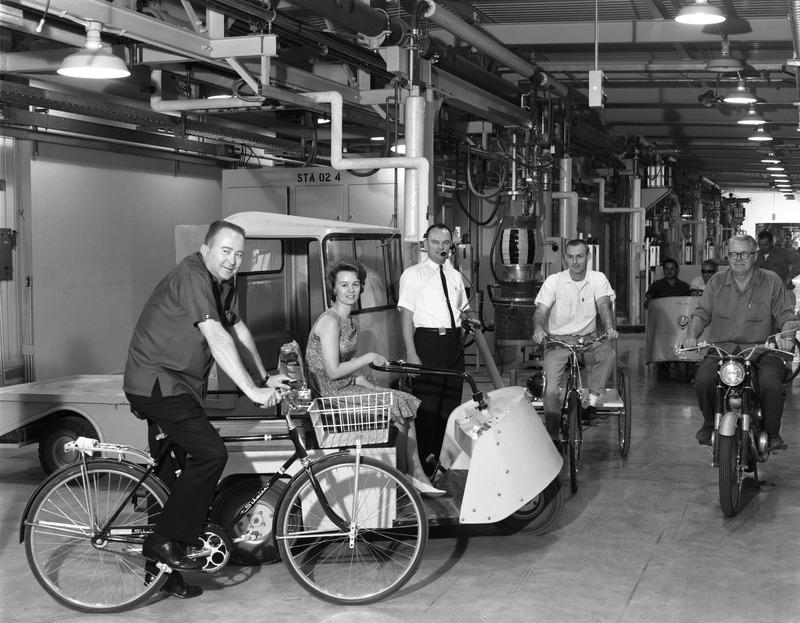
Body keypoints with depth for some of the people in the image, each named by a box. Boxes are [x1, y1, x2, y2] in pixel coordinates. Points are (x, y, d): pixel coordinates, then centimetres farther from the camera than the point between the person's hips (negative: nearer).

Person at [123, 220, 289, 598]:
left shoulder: (224, 282, 9)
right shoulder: (191, 276, -20)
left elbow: (238, 329, 17)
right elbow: (216, 337, -29)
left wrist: (265, 377, 9)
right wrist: (251, 391, -32)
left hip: (178, 386, 10)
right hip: (157, 382, -10)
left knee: (173, 470, 12)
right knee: (211, 453, -19)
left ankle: (162, 567, 21)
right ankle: (166, 542, -11)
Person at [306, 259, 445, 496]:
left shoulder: (349, 320, 12)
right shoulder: (330, 321, -18)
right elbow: (333, 371, -22)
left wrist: (373, 389, 1)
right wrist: (369, 357, -14)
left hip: (347, 386, 9)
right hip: (332, 394, -9)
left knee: (405, 403, -1)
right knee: (400, 408, -10)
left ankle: (416, 477, -1)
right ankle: (406, 475, 7)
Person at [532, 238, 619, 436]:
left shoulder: (598, 279, 2)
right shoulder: (553, 281, -2)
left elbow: (604, 305, -12)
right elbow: (541, 310, -9)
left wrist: (609, 327, -34)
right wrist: (538, 329, -32)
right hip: (558, 340, -1)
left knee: (607, 353, -31)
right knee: (551, 388, -18)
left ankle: (591, 400, -18)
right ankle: (552, 436, -9)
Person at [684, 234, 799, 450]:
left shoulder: (771, 282, 7)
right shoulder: (717, 282, 13)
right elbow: (701, 313, 10)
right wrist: (692, 335, -9)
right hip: (720, 350, 2)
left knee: (771, 384, -31)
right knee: (703, 381, -26)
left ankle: (772, 433, -5)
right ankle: (710, 424, 3)